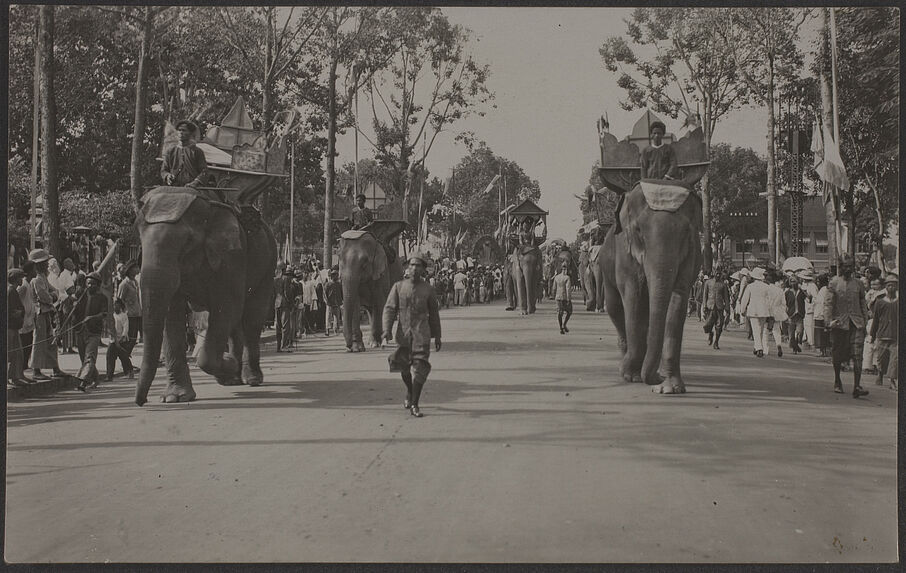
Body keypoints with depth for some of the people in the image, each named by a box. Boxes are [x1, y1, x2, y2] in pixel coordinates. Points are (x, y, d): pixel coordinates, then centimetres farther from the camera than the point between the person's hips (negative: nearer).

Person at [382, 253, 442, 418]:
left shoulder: (428, 289, 4)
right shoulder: (398, 286, 3)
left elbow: (433, 313, 12)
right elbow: (389, 308, -2)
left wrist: (437, 337, 14)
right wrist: (387, 329, -17)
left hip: (421, 333, -1)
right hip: (403, 332, 1)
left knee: (419, 367, -11)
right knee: (404, 367, 11)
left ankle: (414, 404, -5)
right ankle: (409, 392, 40)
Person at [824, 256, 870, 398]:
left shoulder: (858, 284, 10)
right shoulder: (834, 283, 1)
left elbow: (863, 304, 17)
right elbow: (828, 303, -3)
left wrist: (865, 321, 11)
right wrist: (828, 321, -13)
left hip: (856, 323, 2)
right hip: (839, 323, -1)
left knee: (857, 355, -10)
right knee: (837, 355, 9)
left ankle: (856, 386, -13)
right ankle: (837, 382, 29)